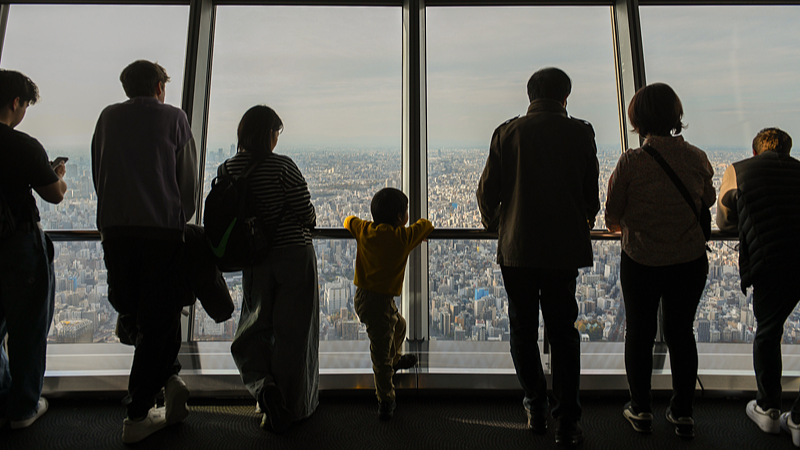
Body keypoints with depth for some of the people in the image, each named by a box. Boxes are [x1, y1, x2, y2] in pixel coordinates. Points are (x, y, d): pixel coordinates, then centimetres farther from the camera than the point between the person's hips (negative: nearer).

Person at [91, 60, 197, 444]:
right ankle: (138, 415, 10)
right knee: (159, 318, 5)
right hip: (162, 229, -3)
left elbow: (97, 173, 13)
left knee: (129, 310, 20)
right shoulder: (173, 117, 4)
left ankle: (166, 373, 13)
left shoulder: (108, 117, 13)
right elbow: (189, 180, 3)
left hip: (115, 229, 3)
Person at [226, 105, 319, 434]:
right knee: (292, 333, 9)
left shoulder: (227, 169, 0)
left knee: (254, 328, 23)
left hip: (255, 262, 4)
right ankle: (291, 409, 21)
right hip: (295, 257, -3)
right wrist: (308, 222, 8)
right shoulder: (281, 166, -14)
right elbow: (306, 214, -15)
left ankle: (263, 384, 0)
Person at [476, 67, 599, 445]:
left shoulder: (507, 132, -2)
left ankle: (535, 410, 24)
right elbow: (592, 192, 5)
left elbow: (487, 191, -2)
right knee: (562, 331, 10)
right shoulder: (580, 133, 0)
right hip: (564, 247, 1)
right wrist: (584, 222, 25)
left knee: (523, 329, 13)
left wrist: (494, 224, 17)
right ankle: (567, 420, 15)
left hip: (516, 247, 0)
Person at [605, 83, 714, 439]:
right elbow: (708, 200, 12)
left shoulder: (630, 162, -15)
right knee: (681, 333, 16)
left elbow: (612, 216, -8)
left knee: (639, 333, 13)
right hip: (690, 261, 3)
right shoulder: (697, 158, -5)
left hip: (641, 261, -2)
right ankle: (683, 414, 28)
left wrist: (622, 226, 14)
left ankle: (641, 410, 27)